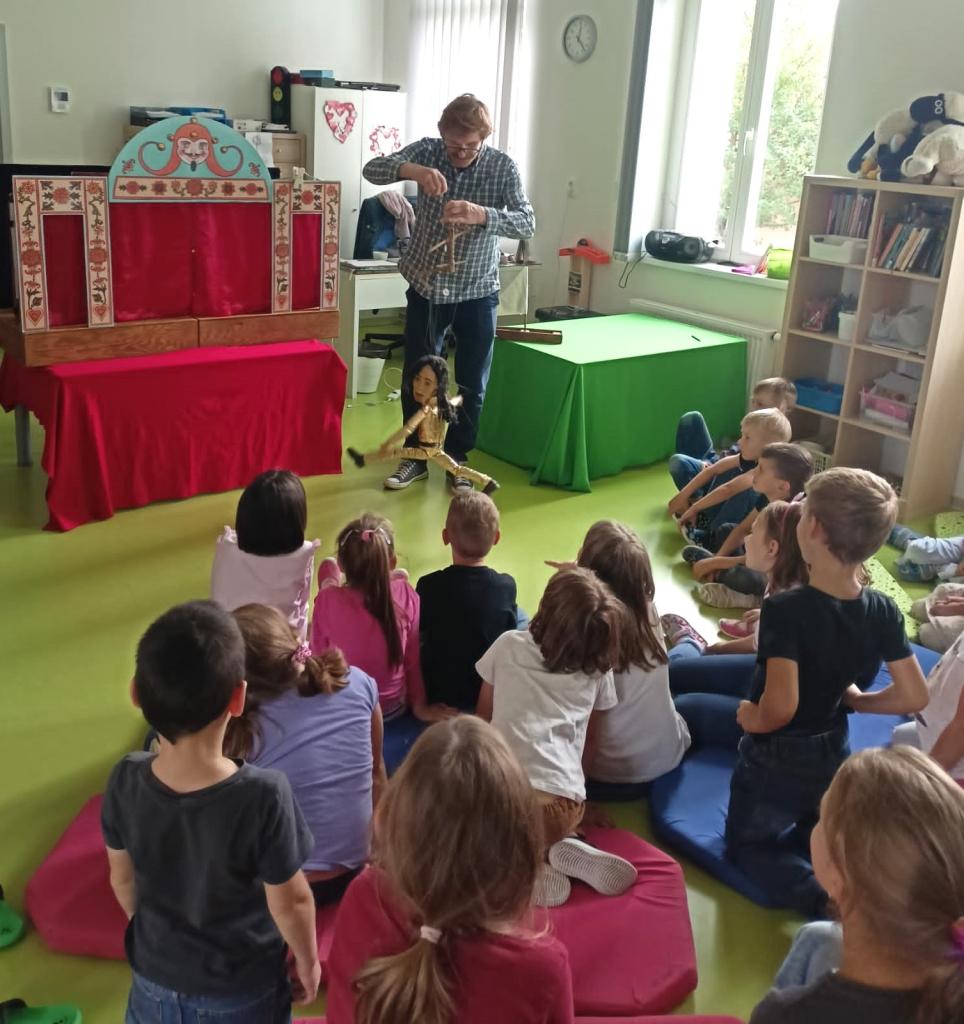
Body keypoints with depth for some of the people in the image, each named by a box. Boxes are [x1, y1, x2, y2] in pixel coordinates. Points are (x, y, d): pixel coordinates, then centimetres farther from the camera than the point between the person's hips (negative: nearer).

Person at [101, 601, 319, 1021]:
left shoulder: (125, 780, -22)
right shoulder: (263, 795, -34)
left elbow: (122, 879, -5)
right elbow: (290, 901, -20)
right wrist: (307, 960, 0)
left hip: (154, 981, 3)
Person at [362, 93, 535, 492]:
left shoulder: (503, 166, -10)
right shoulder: (427, 151, -6)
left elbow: (527, 224, -20)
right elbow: (371, 170, -16)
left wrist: (482, 215, -38)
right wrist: (410, 169, -37)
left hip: (477, 293, -1)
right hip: (426, 287, 1)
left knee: (471, 384, 7)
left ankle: (457, 458, 25)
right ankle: (416, 455, 24)